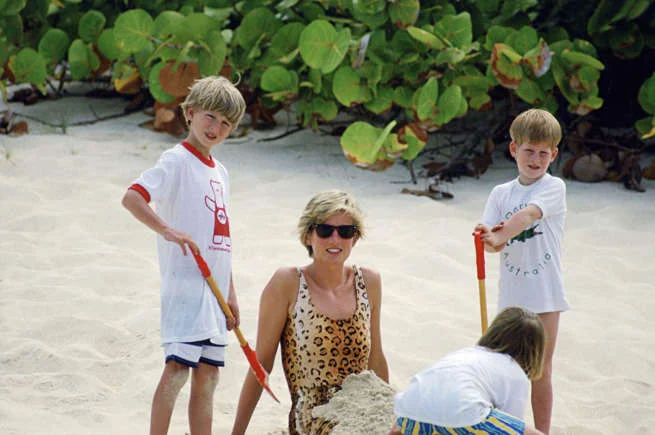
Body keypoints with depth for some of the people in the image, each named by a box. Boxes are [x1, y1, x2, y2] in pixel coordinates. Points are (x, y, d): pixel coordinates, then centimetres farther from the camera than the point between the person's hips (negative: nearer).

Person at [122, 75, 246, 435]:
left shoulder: (219, 172, 18)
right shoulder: (176, 160, -7)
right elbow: (131, 197, -21)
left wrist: (230, 293, 20)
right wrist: (167, 230, -32)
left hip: (213, 286, 8)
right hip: (184, 282, -8)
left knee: (208, 372, 8)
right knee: (178, 366, -16)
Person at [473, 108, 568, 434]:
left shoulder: (554, 187, -6)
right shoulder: (501, 193, 6)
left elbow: (527, 215, -23)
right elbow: (488, 236, -3)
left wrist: (499, 236, -37)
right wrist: (490, 238, -27)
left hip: (544, 291, -3)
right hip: (511, 291, 3)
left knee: (540, 368, 3)